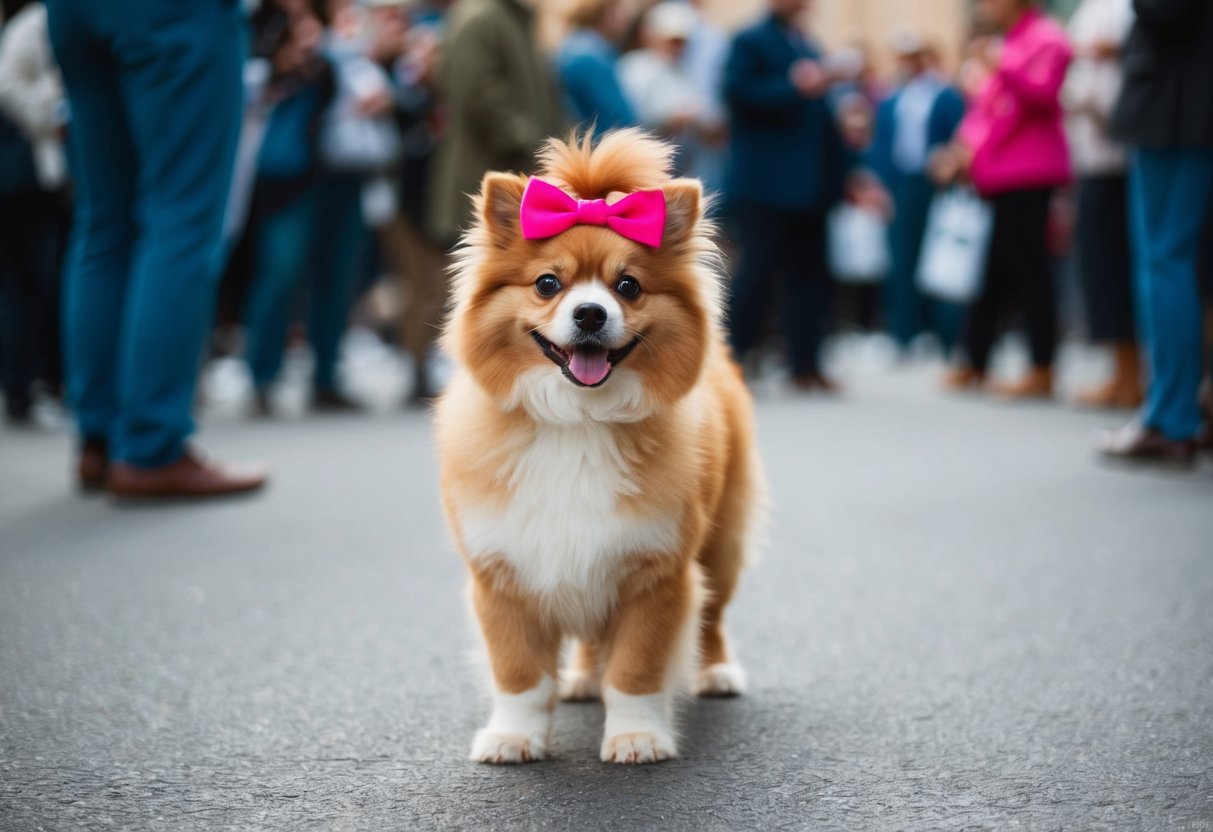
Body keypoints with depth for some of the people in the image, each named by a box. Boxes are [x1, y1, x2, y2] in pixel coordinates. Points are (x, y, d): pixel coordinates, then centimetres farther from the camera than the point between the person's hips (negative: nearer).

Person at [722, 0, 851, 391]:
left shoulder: (809, 48, 18)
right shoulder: (750, 42, -3)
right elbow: (740, 92, -16)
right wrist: (795, 89, -20)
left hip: (808, 184, 7)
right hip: (765, 182, -7)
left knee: (809, 274, 5)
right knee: (759, 268, -5)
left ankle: (805, 364, 9)